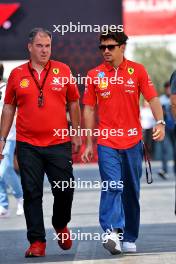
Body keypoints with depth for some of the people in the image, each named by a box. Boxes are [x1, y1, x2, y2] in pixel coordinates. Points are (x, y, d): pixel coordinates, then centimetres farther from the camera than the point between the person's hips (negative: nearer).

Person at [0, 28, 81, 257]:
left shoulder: (63, 71, 4)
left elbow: (73, 103, 11)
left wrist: (77, 134, 9)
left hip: (59, 144, 0)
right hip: (27, 145, 0)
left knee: (65, 190, 0)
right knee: (32, 194, 0)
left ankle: (61, 225, 29)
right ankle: (37, 242, 6)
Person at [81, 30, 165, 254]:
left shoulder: (137, 71, 2)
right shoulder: (95, 75, 2)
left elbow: (152, 99, 0)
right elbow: (89, 109, 7)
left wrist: (160, 122, -18)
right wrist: (89, 144, 5)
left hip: (132, 141, 1)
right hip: (107, 142, -1)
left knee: (132, 191, 8)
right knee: (112, 186, -18)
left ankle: (129, 239, 19)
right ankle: (111, 232, -28)